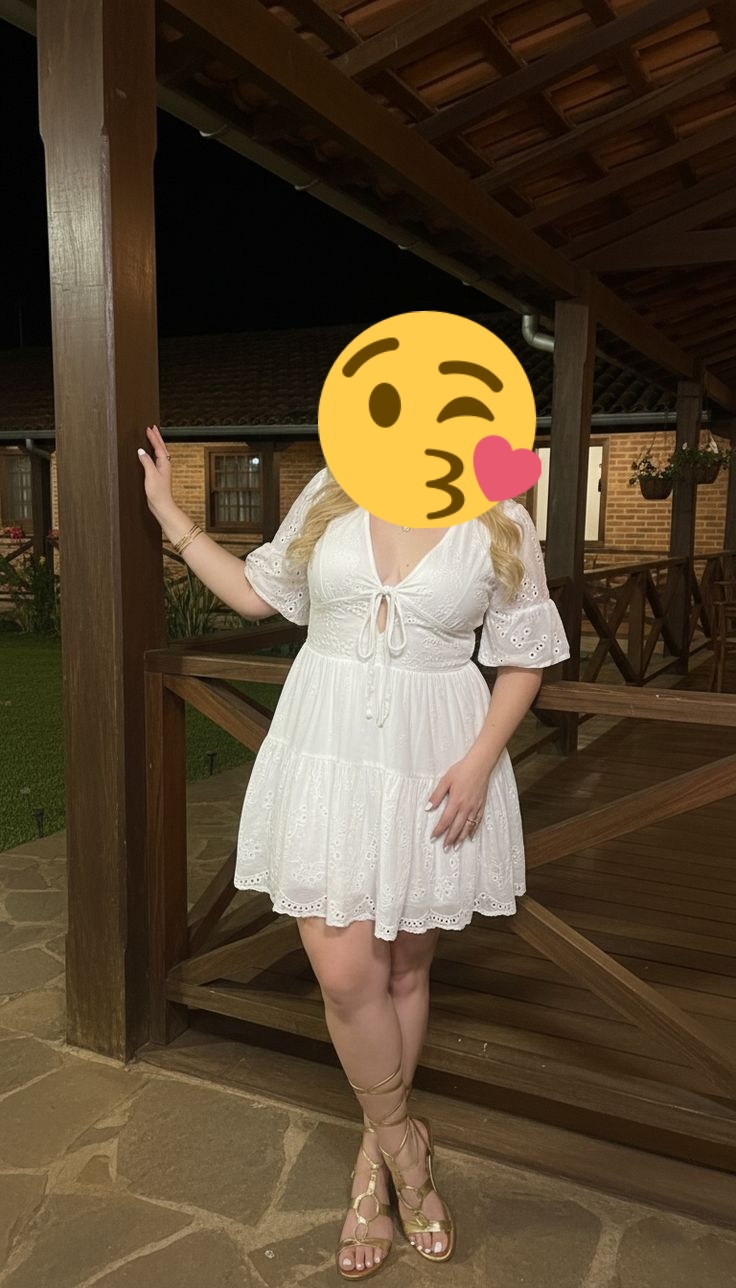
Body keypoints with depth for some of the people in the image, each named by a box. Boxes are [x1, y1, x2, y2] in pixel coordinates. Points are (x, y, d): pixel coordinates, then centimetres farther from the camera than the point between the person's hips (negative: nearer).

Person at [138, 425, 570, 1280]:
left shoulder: (499, 526, -4)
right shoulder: (328, 498, 2)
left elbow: (524, 659, 0)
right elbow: (256, 593, 13)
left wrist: (479, 760, -11)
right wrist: (167, 513, 12)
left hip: (433, 768, -1)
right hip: (329, 757, 1)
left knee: (404, 968, 13)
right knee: (344, 973, -3)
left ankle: (375, 1156, 36)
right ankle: (403, 1148, 25)